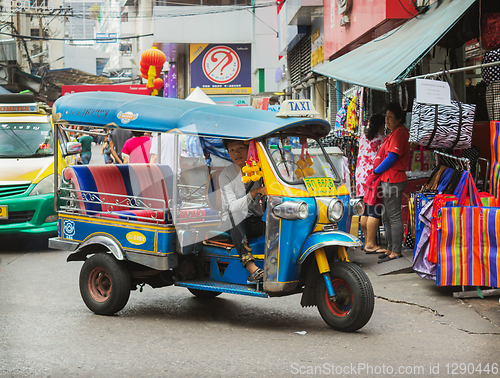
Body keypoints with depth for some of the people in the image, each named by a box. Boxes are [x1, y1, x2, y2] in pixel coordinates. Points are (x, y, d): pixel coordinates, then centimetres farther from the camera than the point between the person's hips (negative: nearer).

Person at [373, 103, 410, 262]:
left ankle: (396, 252, -2)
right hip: (387, 180, 11)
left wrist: (375, 172, -9)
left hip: (393, 181, -11)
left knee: (394, 217, -6)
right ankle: (391, 248, 23)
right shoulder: (394, 133, 19)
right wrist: (378, 172, 13)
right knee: (387, 218, 15)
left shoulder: (399, 133, -15)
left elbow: (391, 158, -20)